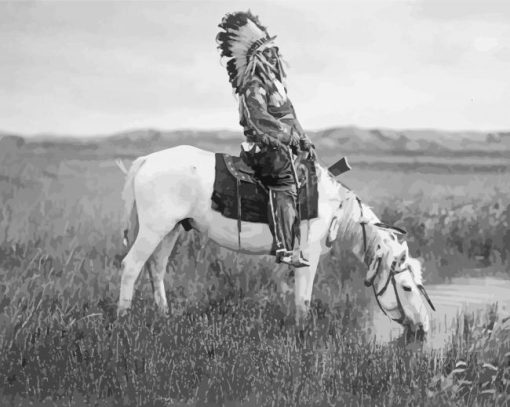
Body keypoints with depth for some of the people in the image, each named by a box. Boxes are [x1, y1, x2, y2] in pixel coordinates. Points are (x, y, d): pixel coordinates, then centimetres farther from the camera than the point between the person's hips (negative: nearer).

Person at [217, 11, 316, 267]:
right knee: (284, 188, -24)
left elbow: (290, 116, 25)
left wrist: (304, 141, 16)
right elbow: (259, 119, -25)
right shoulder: (253, 88, -11)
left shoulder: (275, 82, 20)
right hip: (266, 148, -10)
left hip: (283, 147, 10)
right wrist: (290, 136, -27)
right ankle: (283, 248, -33)